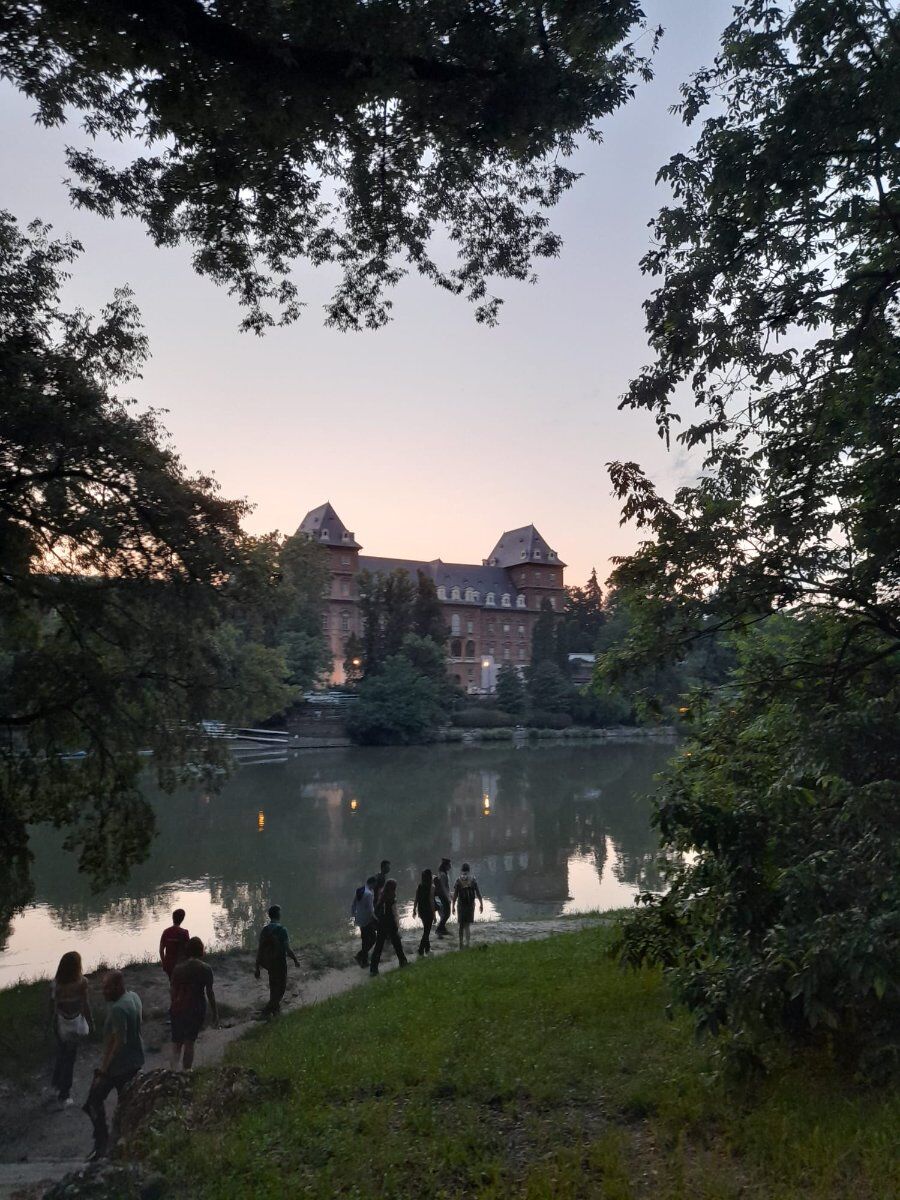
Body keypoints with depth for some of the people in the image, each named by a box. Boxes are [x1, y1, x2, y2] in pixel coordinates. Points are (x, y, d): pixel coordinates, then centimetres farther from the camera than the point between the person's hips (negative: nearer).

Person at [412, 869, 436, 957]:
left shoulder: (419, 886, 2)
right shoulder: (431, 887, -15)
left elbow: (416, 899, 5)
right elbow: (431, 901, -16)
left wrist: (414, 910, 17)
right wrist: (434, 914, -11)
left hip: (421, 910, 6)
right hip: (428, 911, -6)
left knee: (426, 929, 23)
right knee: (426, 931, 2)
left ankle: (427, 948, 35)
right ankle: (421, 951, -1)